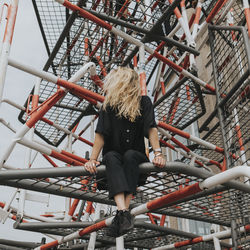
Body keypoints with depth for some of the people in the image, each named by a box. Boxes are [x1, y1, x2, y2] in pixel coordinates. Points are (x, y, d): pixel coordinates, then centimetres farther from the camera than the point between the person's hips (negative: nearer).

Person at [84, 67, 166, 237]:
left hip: (136, 156, 0)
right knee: (111, 157, -35)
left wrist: (158, 153, -24)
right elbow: (101, 134, -7)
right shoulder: (109, 105, 0)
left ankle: (124, 211, -46)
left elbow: (151, 129, -10)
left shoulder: (144, 102, -1)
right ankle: (124, 212, -53)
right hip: (114, 155, 0)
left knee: (130, 155, -35)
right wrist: (92, 159, -19)